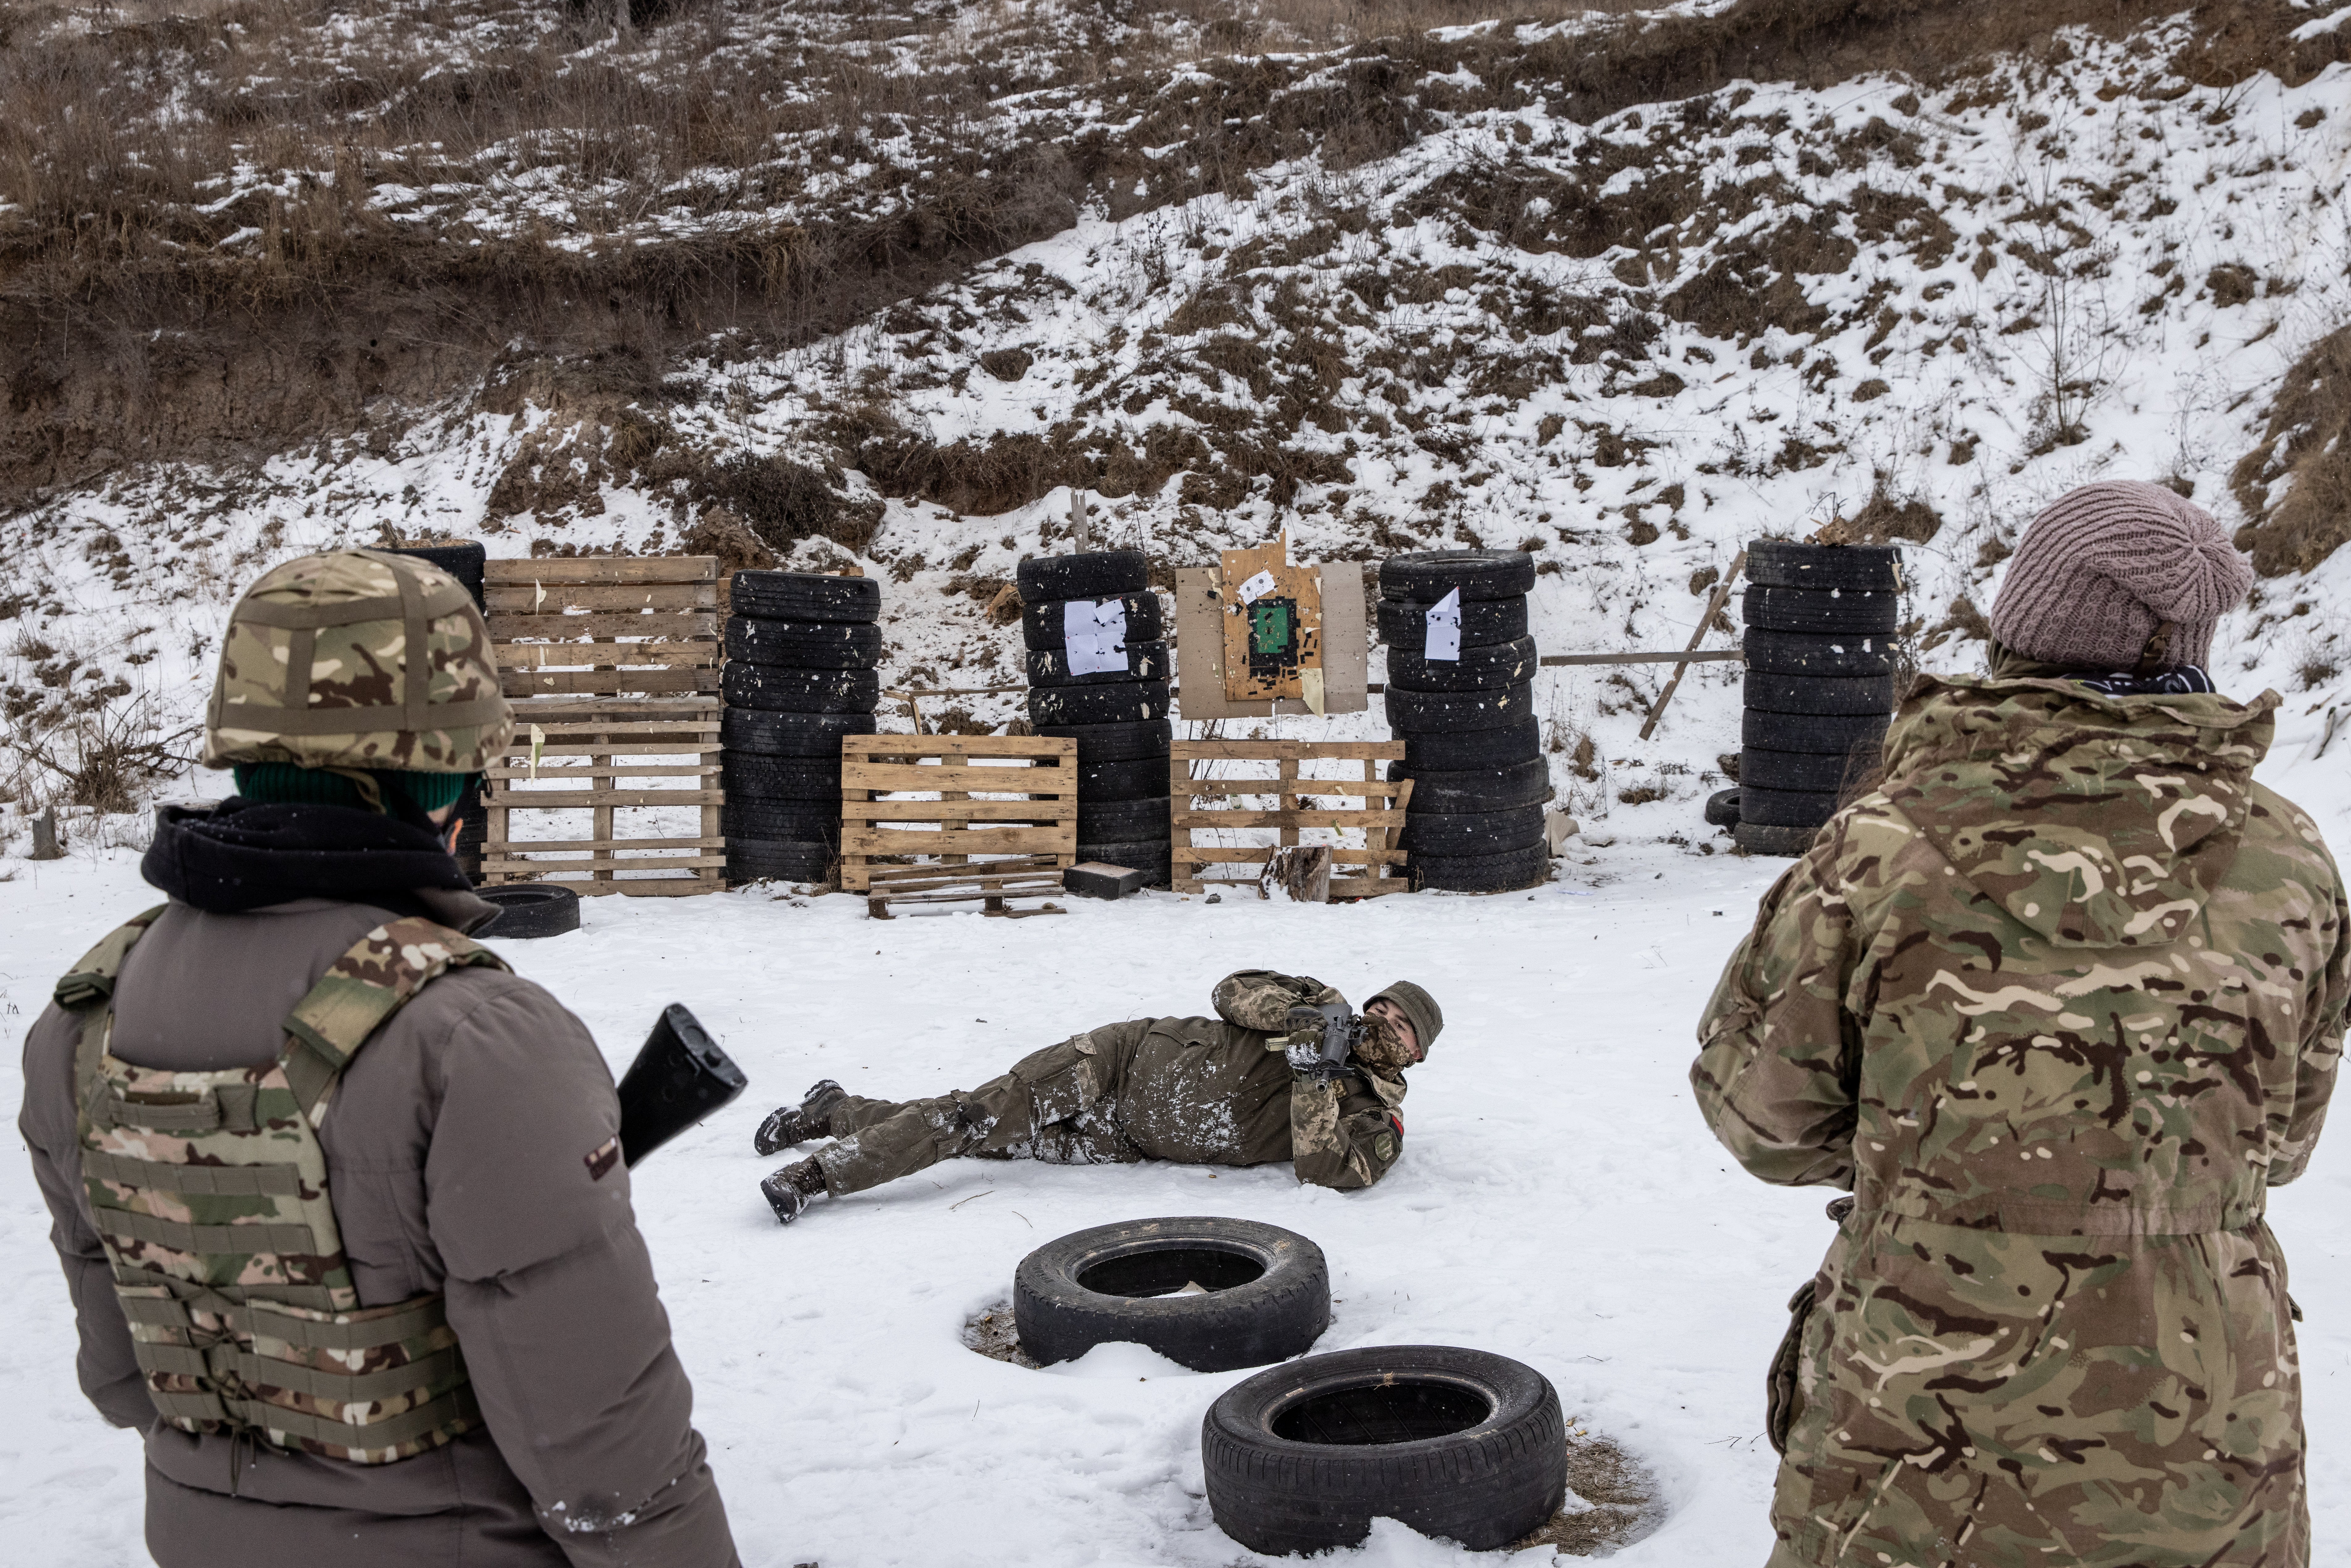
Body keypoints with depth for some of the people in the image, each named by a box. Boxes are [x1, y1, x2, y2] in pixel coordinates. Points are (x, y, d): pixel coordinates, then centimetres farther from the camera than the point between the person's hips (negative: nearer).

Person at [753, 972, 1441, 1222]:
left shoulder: (1375, 1118, 1)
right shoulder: (1327, 1008, 3)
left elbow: (1327, 1171, -15)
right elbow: (1234, 990, 3)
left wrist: (1314, 1078, -24)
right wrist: (1301, 1013, -15)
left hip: (1127, 1143, 1)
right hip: (1130, 1062, -1)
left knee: (993, 1143, -5)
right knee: (982, 1113, -16)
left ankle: (840, 1112, 11)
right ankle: (821, 1171, -8)